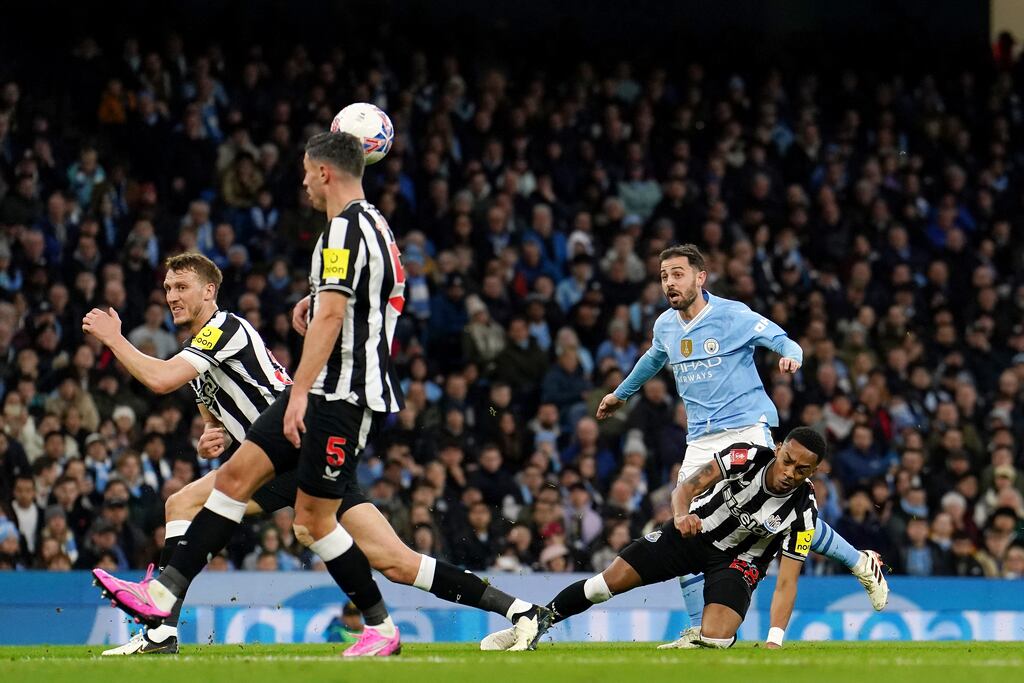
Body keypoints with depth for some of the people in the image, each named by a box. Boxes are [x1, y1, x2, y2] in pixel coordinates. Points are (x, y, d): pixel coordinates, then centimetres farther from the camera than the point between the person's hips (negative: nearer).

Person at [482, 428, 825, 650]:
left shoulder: (803, 512, -23)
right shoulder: (746, 456, -23)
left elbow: (786, 581, -22)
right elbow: (686, 488, -23)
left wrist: (774, 641, -31)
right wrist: (682, 514, -46)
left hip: (738, 559, -1)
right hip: (694, 528, 1)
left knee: (715, 640, -24)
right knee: (614, 578, -9)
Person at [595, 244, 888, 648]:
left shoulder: (733, 316, -6)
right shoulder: (665, 326, 11)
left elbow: (784, 342, -4)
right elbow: (653, 360, 33)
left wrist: (790, 356, -28)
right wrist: (621, 393, 48)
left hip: (746, 429, -6)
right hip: (701, 441, 6)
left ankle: (861, 564, 5)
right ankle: (698, 630, 4)